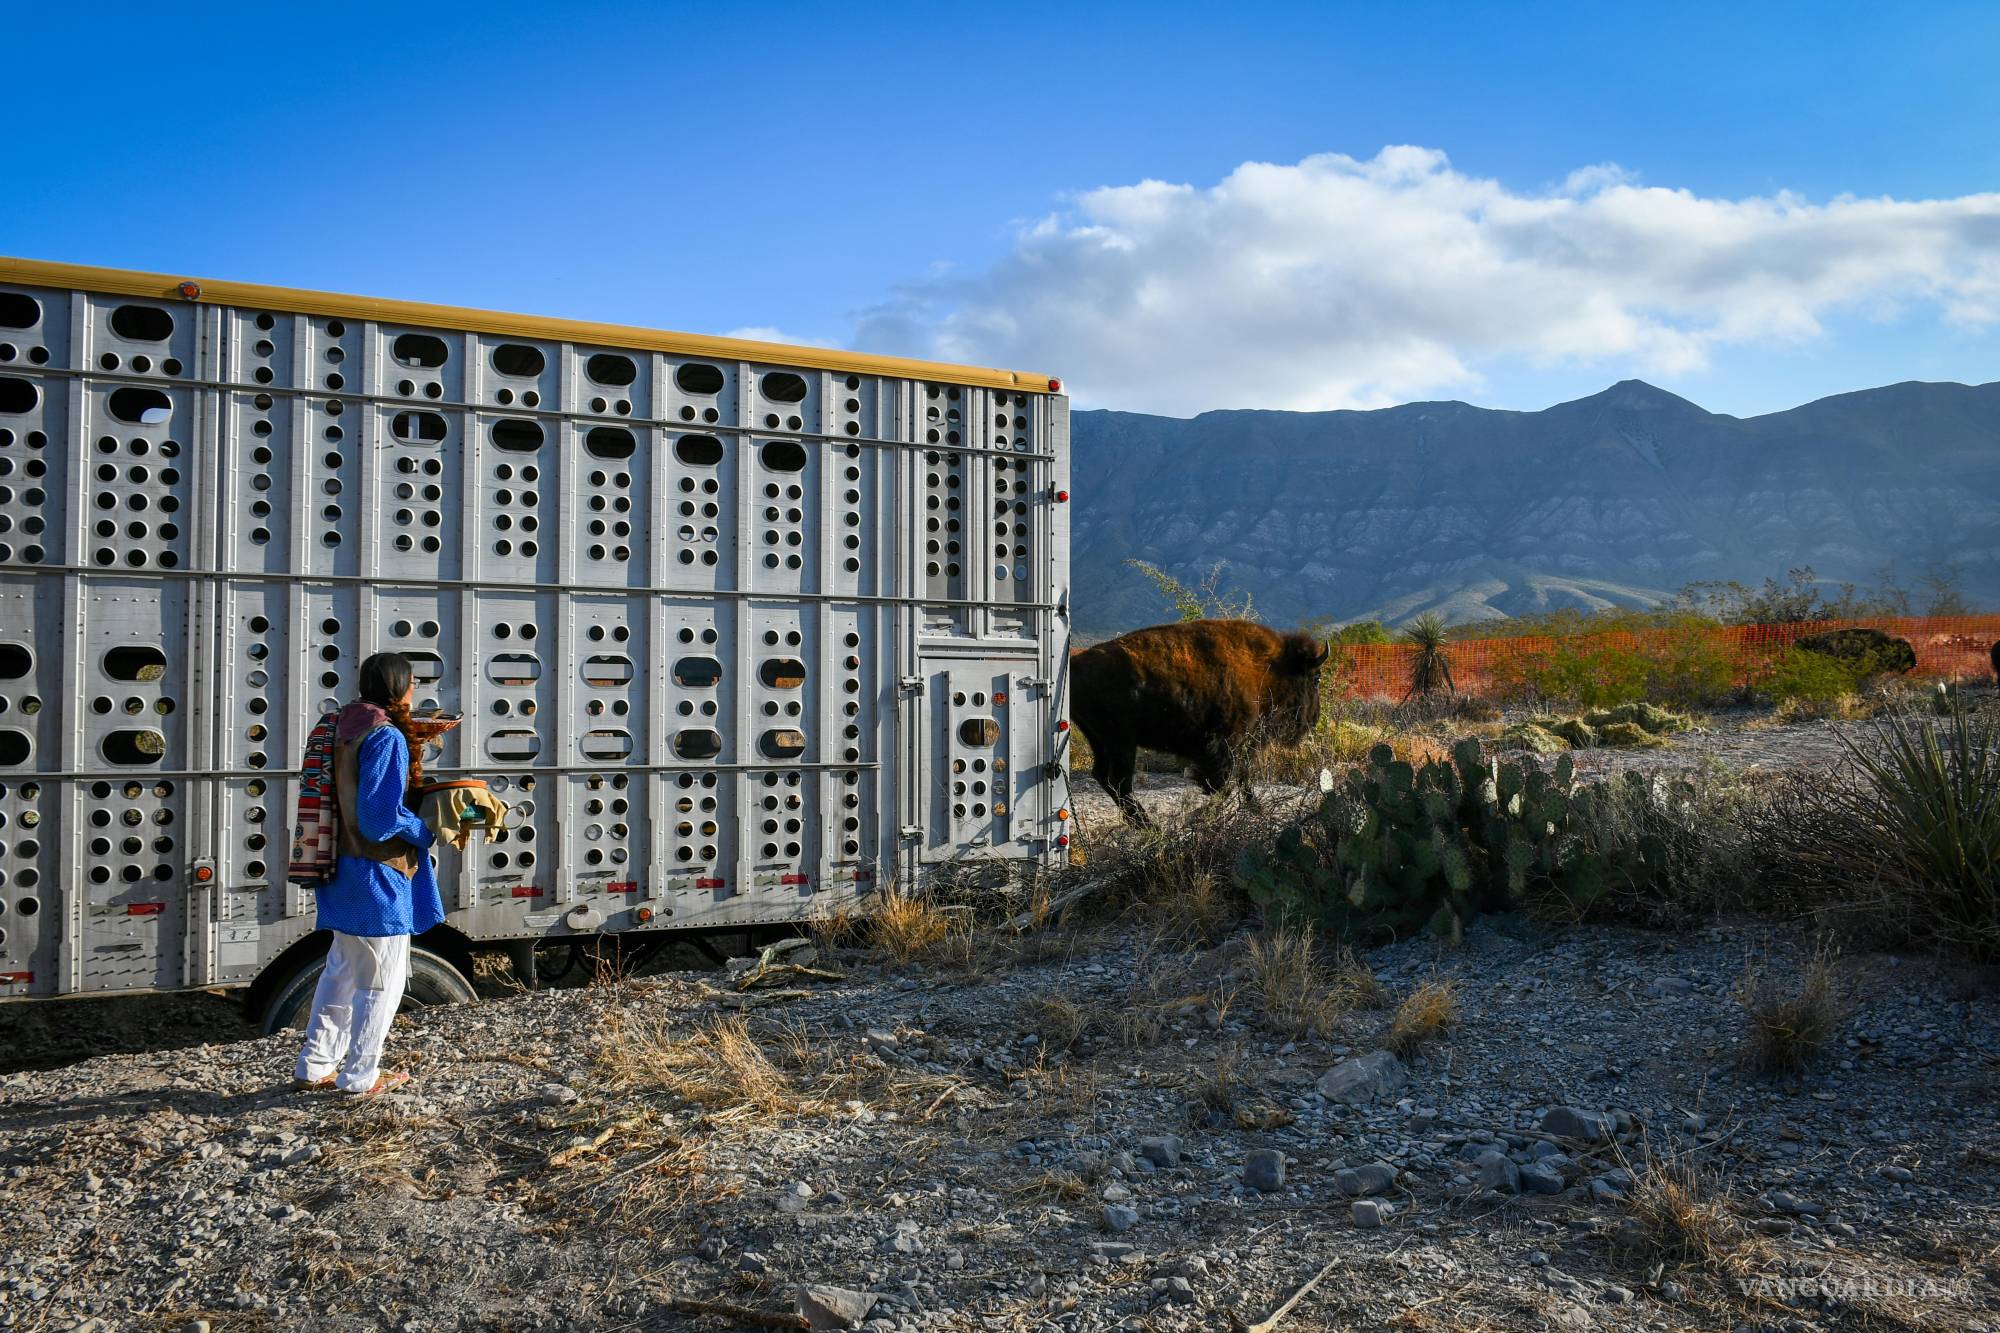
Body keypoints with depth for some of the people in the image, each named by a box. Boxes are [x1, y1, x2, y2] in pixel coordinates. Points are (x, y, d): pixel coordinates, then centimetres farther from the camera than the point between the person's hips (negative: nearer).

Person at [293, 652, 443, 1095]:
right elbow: (383, 817, -24)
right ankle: (360, 1076, 15)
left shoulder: (346, 728, 8)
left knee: (342, 970, 21)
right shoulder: (387, 738, -19)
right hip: (378, 875, -9)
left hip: (345, 871, 9)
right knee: (382, 978, 6)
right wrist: (427, 833, -9)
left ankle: (315, 1066, 29)